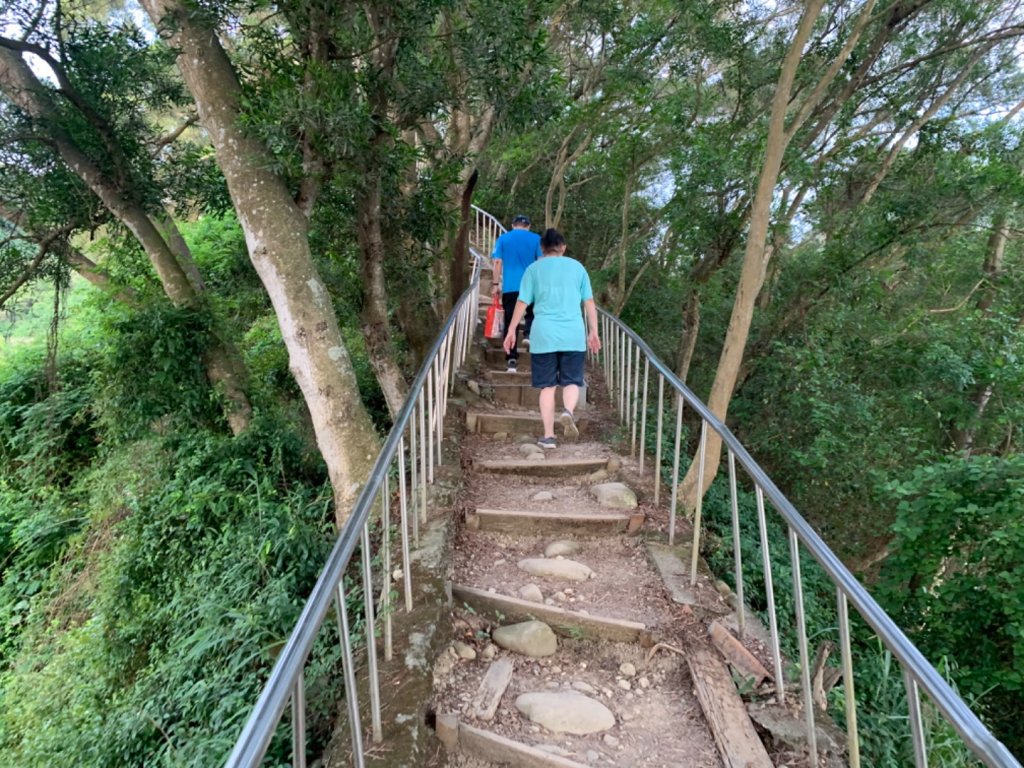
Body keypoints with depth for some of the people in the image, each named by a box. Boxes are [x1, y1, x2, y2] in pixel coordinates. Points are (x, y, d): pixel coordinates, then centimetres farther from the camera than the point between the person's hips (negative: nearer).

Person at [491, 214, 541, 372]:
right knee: (532, 312, 23)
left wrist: (495, 283, 6)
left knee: (510, 323, 4)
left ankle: (511, 360, 1)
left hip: (510, 287, 0)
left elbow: (497, 262, 2)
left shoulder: (503, 239, 9)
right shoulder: (536, 239, 7)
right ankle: (529, 334, -7)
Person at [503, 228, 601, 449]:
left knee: (547, 385, 7)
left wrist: (511, 330, 12)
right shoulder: (577, 267, 10)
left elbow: (522, 302, 4)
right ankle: (568, 412, -22)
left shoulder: (534, 269, 6)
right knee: (572, 381, 9)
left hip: (544, 335, 0)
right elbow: (589, 302, 8)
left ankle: (549, 436, 6)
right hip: (573, 335, 1)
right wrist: (594, 332, 13)